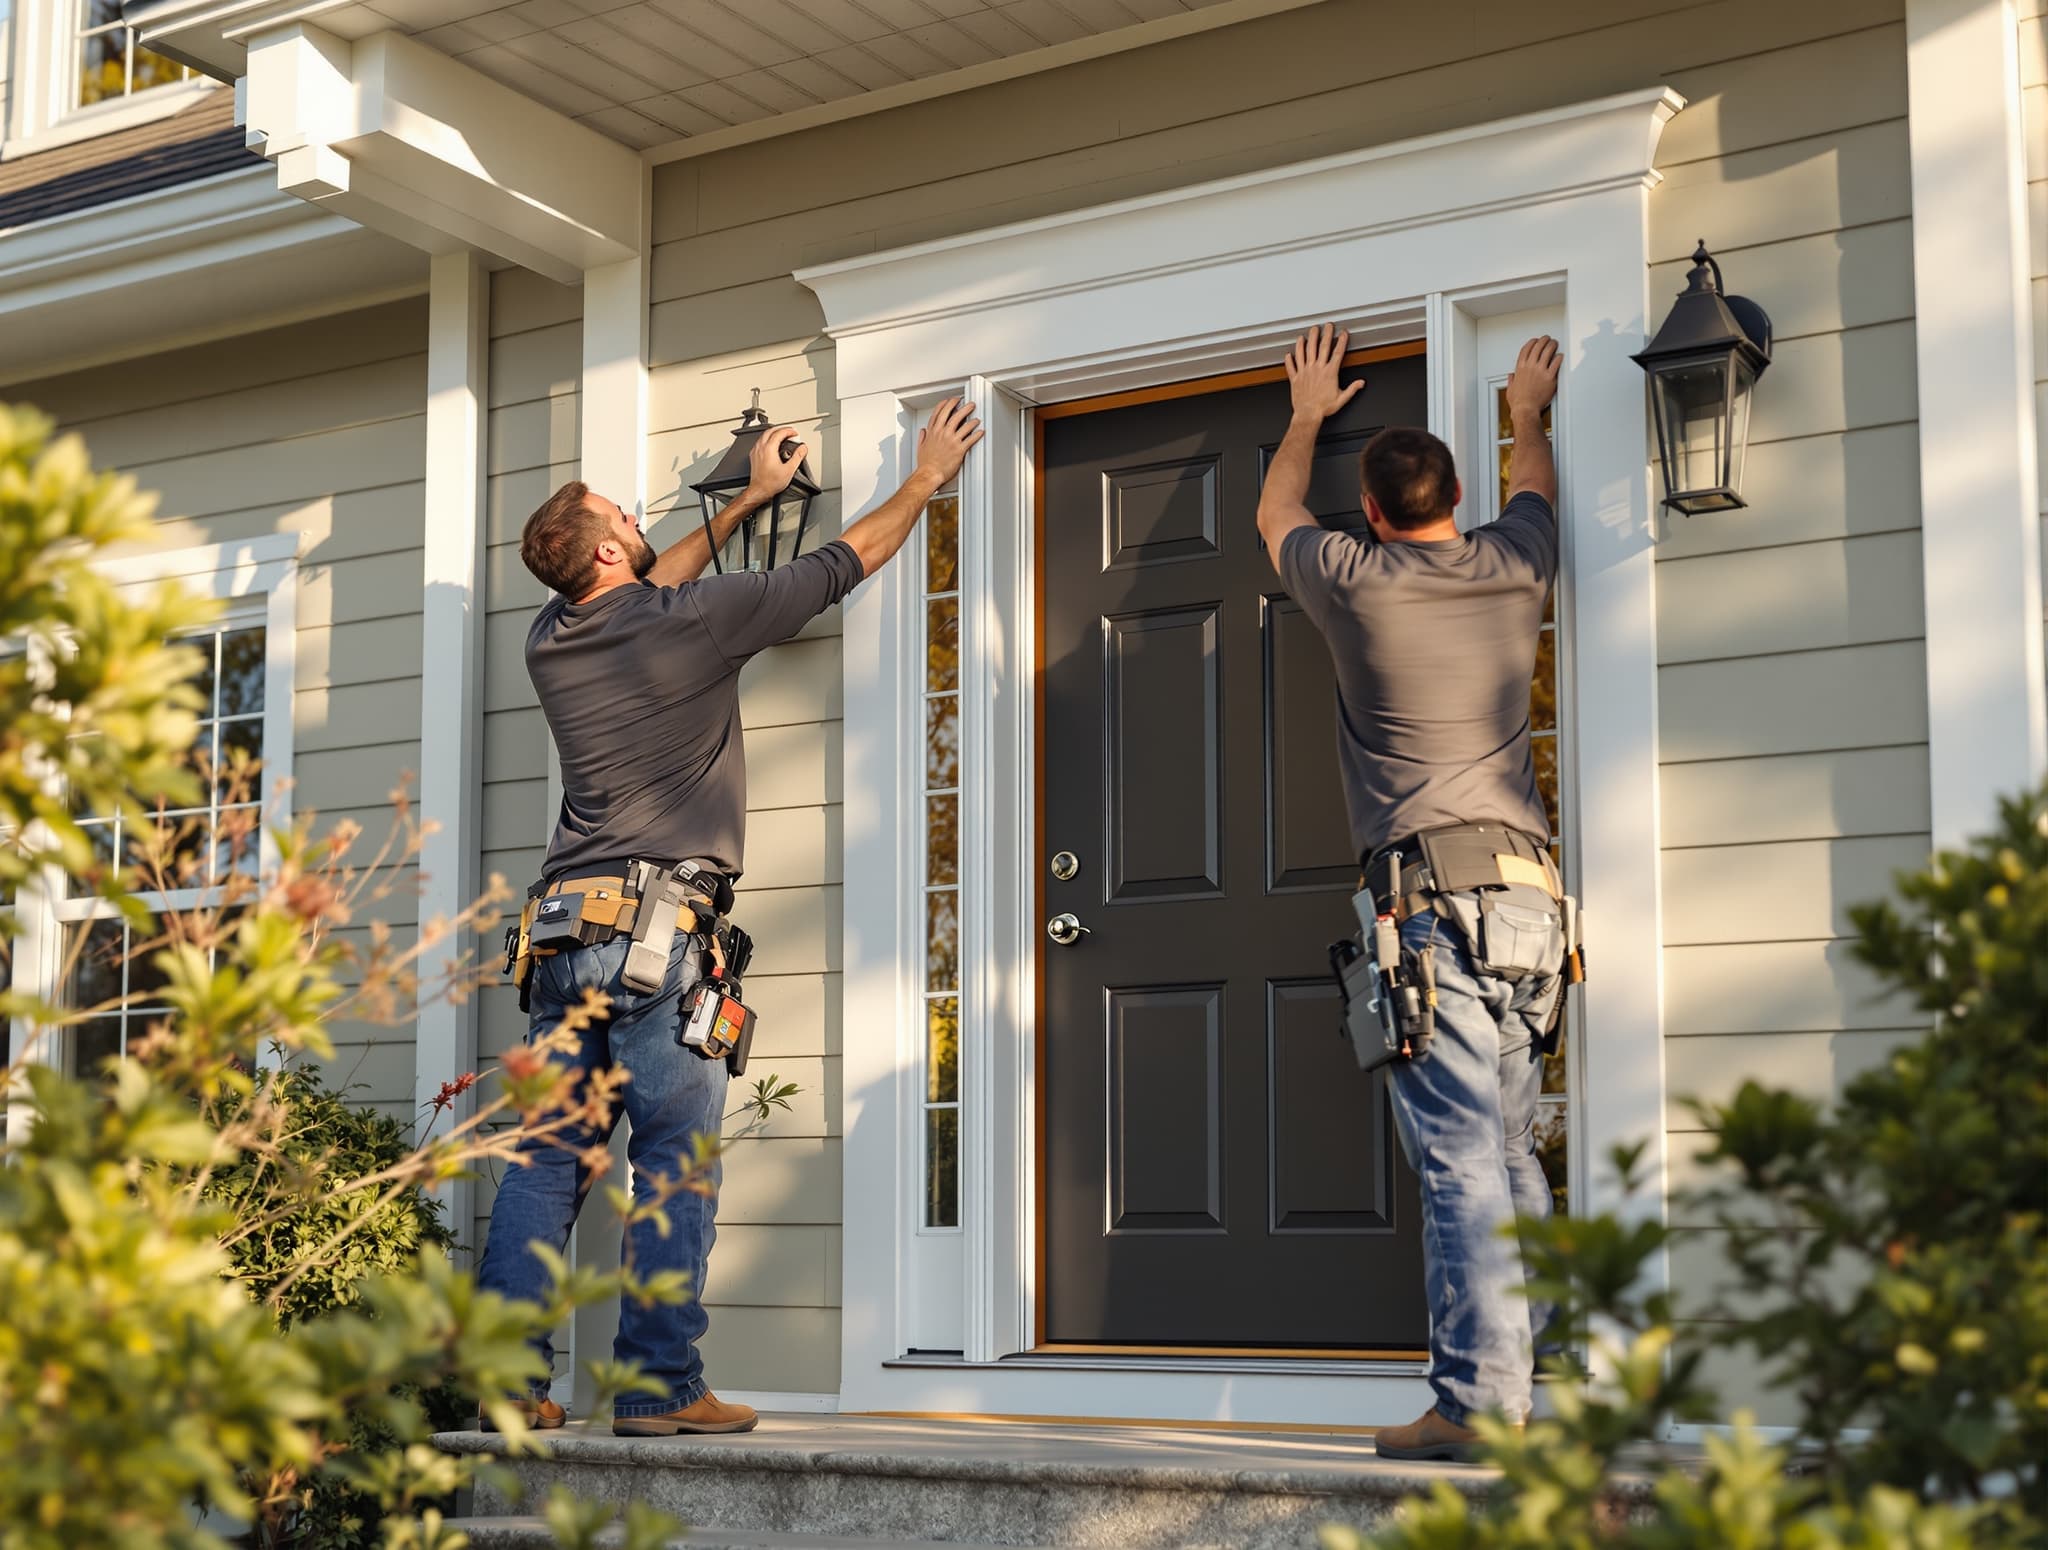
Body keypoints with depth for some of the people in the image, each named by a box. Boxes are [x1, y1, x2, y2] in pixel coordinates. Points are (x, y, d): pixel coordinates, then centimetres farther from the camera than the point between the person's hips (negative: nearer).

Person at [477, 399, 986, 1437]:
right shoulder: (693, 621, -3)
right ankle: (659, 1387, -3)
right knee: (677, 1160, -3)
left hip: (565, 924, 6)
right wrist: (927, 479, 23)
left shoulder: (550, 640, 13)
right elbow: (843, 565, 8)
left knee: (546, 1157, 6)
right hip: (659, 932, -6)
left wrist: (748, 501, 41)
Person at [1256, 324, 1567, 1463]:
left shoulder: (1355, 581, 3)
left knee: (1461, 1160, -10)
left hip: (1434, 897, -5)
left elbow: (1276, 515, 26)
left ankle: (1479, 1405, -12)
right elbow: (1538, 491, 37)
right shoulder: (1515, 569, 12)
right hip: (1533, 896, 5)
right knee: (1512, 1151, 11)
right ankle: (1532, 1382, 11)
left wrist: (1308, 416, 43)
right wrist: (1530, 413, 56)